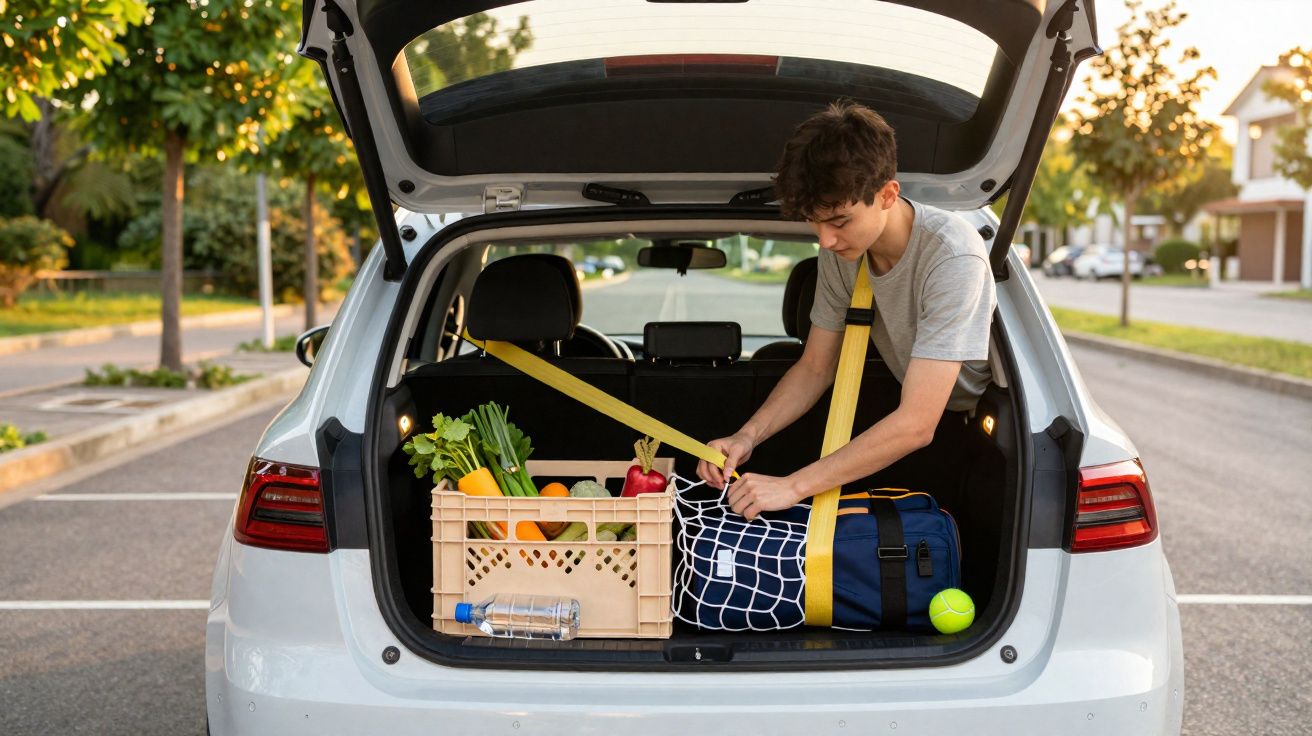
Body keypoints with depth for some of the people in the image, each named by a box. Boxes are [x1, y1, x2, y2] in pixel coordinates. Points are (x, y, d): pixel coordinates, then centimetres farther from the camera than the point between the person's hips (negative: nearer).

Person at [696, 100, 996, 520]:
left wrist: (794, 486, -36)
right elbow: (815, 367, 1)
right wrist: (748, 436, -17)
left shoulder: (953, 257, -32)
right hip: (907, 403, 7)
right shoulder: (842, 247, -10)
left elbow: (916, 425, -36)